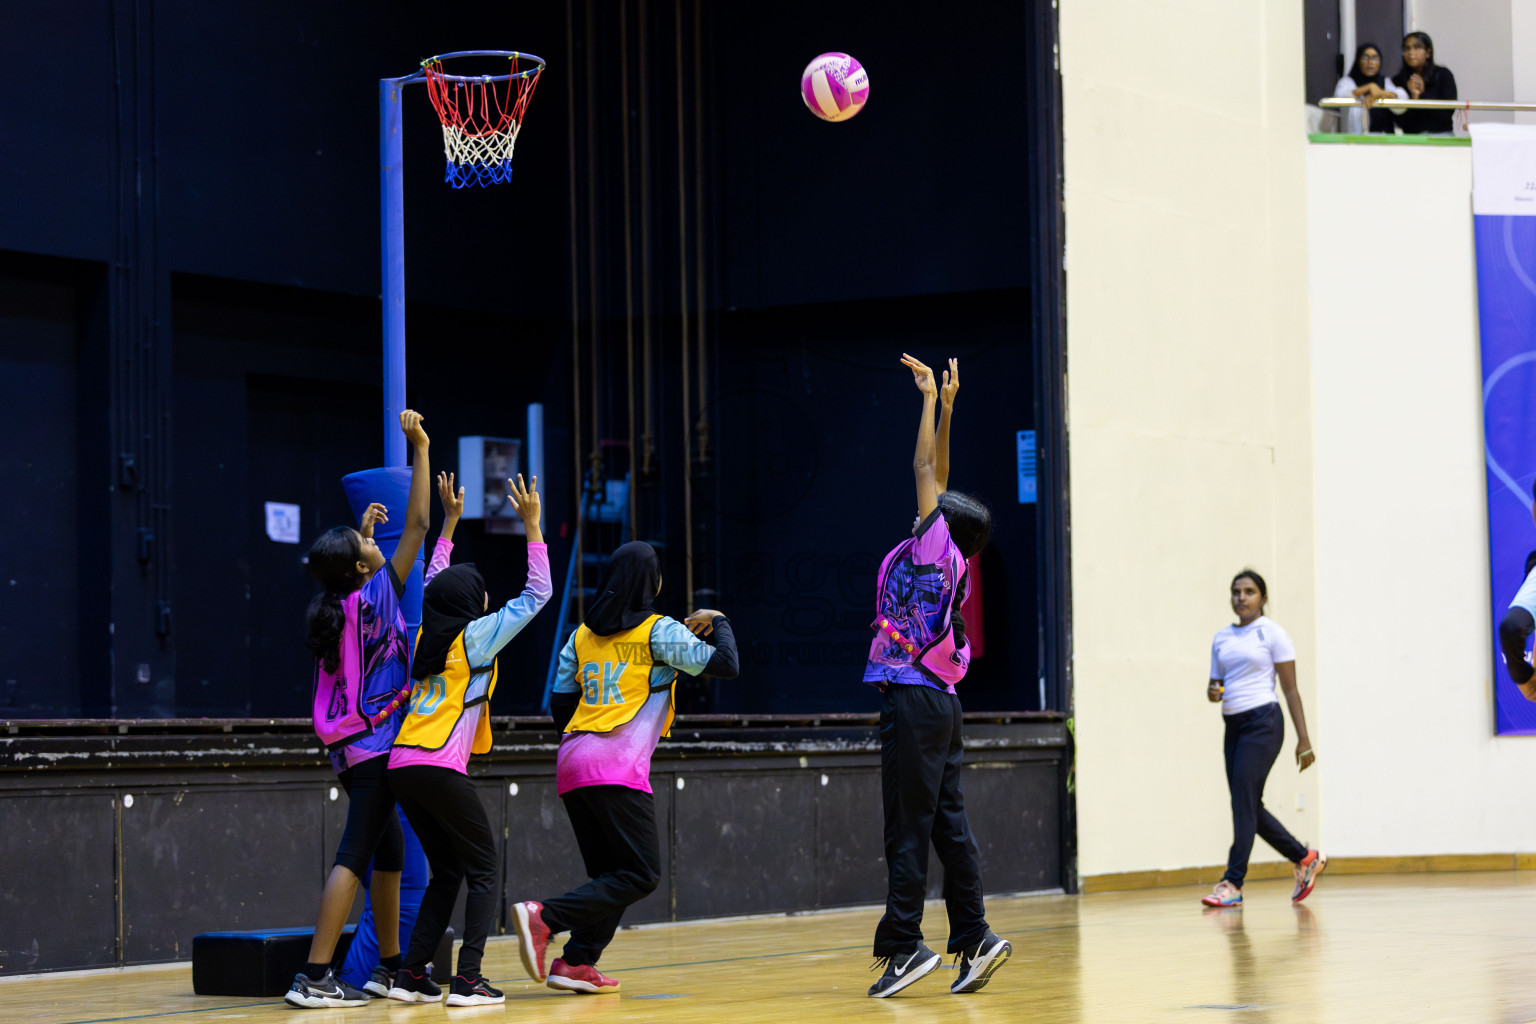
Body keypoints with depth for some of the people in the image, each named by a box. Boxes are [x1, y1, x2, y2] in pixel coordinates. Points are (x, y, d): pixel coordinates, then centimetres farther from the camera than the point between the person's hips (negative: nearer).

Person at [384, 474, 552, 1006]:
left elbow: (434, 587, 35)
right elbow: (537, 594, 1)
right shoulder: (475, 636, -1)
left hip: (401, 764, 7)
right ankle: (468, 979, -8)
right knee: (482, 868, 2)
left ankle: (411, 974, 8)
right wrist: (532, 525, 3)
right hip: (441, 767, -7)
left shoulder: (426, 634, 15)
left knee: (446, 872, 16)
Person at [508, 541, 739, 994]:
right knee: (641, 875, -5)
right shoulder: (660, 630, 0)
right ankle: (544, 916, -19)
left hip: (572, 765, 7)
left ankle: (577, 962, -1)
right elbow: (725, 664, -4)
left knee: (611, 875, 14)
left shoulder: (583, 634, 17)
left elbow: (559, 707, 19)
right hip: (618, 768, -7)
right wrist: (717, 622, 14)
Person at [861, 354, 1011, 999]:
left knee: (908, 830, -8)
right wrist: (947, 407, 23)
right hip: (937, 702, 9)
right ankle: (974, 939, 5)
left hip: (914, 699, -9)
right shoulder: (940, 558, 13)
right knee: (948, 825, 7)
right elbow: (937, 476, 22)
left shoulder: (934, 548, -6)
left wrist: (932, 400, 5)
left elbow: (926, 470, -4)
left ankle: (903, 945, -9)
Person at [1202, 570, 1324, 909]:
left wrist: (1303, 739, -8)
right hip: (1234, 725, 7)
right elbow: (1216, 683, 21)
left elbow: (1291, 689, -4)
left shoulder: (1271, 633, -2)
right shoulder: (1222, 638, 15)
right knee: (1249, 807, 6)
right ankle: (1305, 858, 24)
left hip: (1263, 722, -7)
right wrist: (1212, 692, -5)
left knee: (1244, 803, -12)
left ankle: (1233, 884, -12)